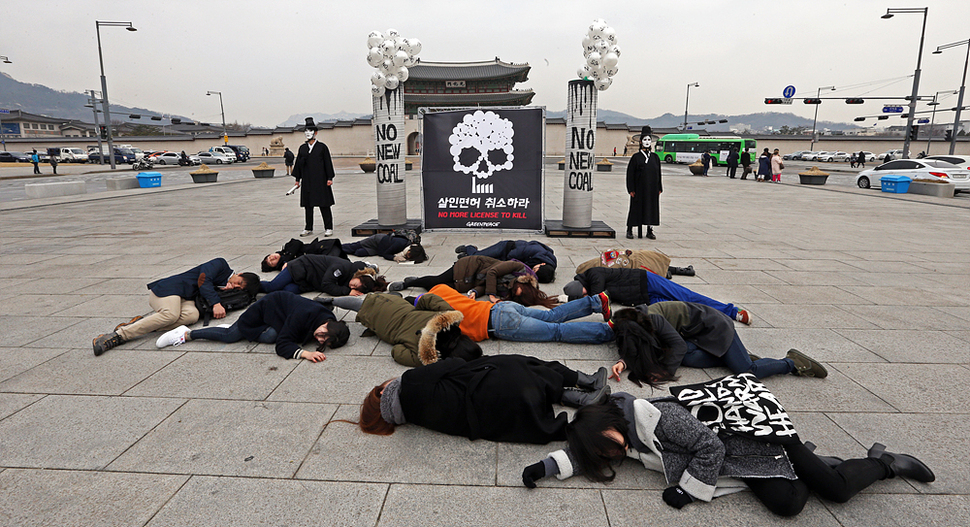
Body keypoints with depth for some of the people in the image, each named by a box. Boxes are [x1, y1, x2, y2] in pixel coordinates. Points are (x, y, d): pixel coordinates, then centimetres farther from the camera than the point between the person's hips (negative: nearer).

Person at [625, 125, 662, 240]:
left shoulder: (655, 157, 9)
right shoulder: (636, 157, -2)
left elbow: (658, 174, 12)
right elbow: (630, 174, -5)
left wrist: (659, 189, 7)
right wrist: (631, 189, -11)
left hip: (652, 189, 4)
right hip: (639, 189, -4)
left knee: (652, 208, 6)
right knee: (636, 208, 1)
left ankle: (649, 231, 16)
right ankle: (629, 230, 13)